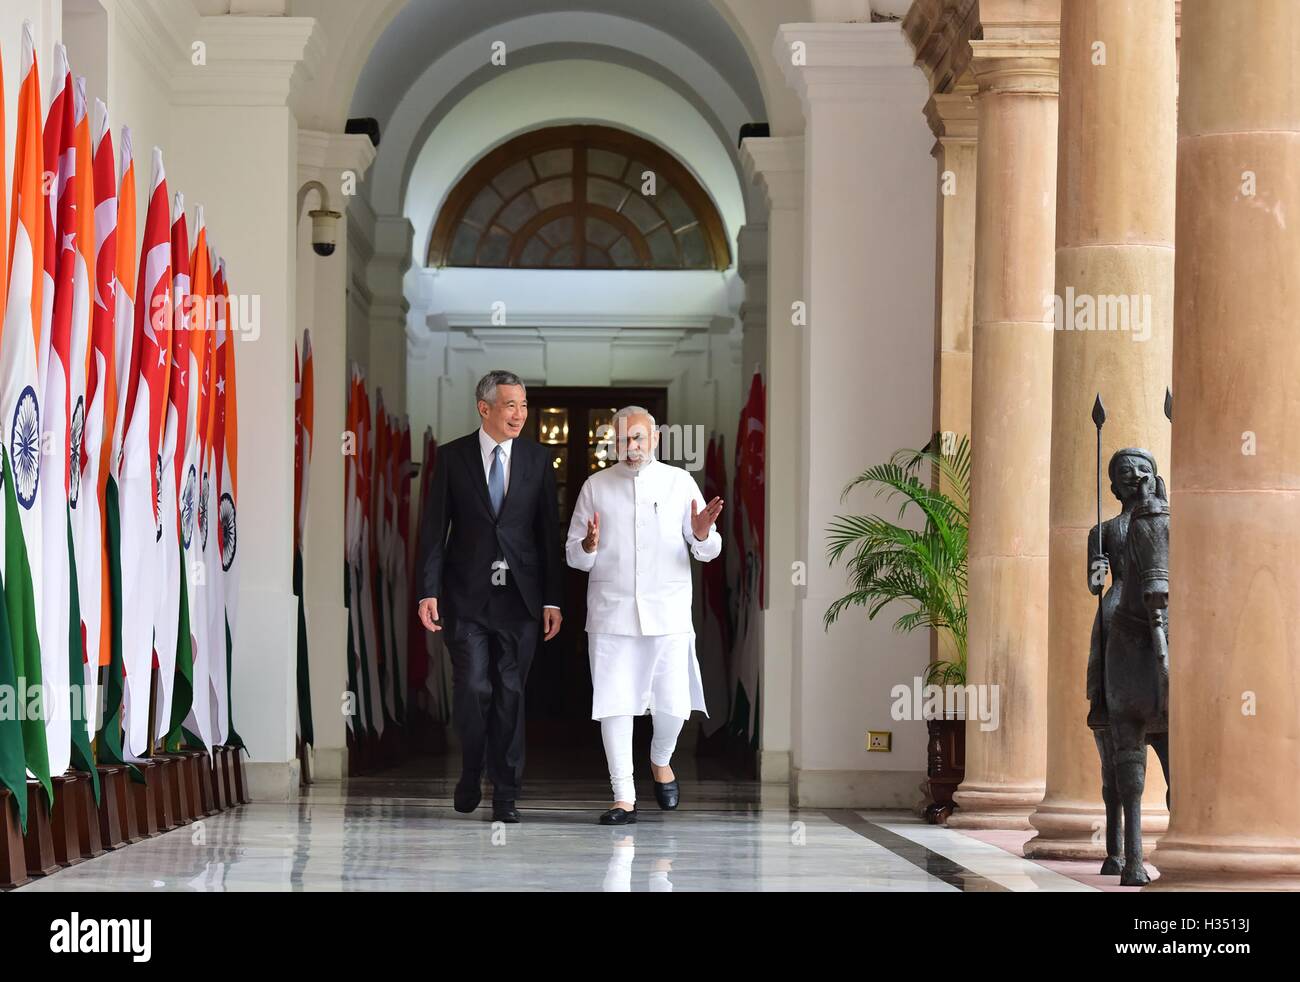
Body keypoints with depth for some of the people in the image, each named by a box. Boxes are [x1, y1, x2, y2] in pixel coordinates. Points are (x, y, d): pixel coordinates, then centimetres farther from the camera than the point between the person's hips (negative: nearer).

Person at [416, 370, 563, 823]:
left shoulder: (538, 459, 6)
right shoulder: (453, 457, 2)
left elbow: (548, 532, 6)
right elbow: (434, 529, 1)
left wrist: (552, 599, 0)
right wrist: (429, 592, -7)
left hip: (518, 597, 1)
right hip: (466, 595, -1)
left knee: (510, 693, 3)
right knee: (473, 688, -9)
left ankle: (505, 793, 11)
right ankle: (471, 773, 17)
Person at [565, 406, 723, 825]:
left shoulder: (679, 483, 6)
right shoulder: (596, 486, 7)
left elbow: (706, 552, 7)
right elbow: (573, 556, 8)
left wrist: (702, 535, -16)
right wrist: (588, 546, -15)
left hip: (668, 613, 0)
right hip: (611, 613, 0)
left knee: (673, 704, -1)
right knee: (614, 704, -4)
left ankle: (661, 761, 30)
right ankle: (624, 798, 2)